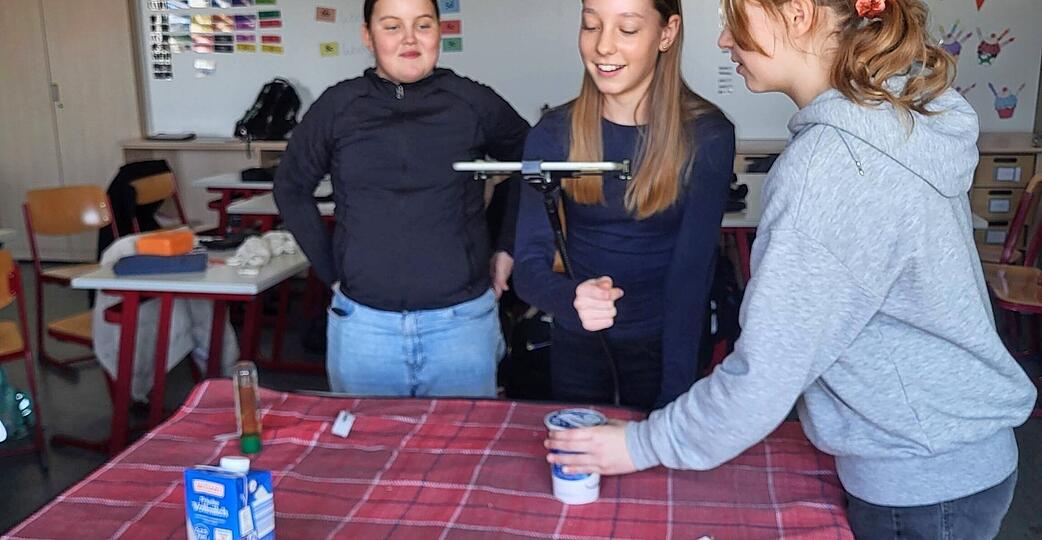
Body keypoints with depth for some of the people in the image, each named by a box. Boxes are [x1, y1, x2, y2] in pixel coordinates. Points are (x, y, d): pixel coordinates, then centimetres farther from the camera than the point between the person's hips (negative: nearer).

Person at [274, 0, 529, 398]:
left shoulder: (475, 103, -1)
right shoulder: (336, 107, 1)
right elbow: (291, 187, 12)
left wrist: (508, 248, 8)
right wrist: (330, 270, 7)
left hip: (462, 321, -1)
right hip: (362, 324, 1)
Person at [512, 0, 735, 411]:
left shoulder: (706, 135, -15)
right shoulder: (553, 134, -11)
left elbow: (692, 271, -17)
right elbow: (529, 265, -15)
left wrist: (674, 397, -23)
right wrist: (572, 300, -37)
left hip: (663, 343, -2)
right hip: (575, 343, 2)